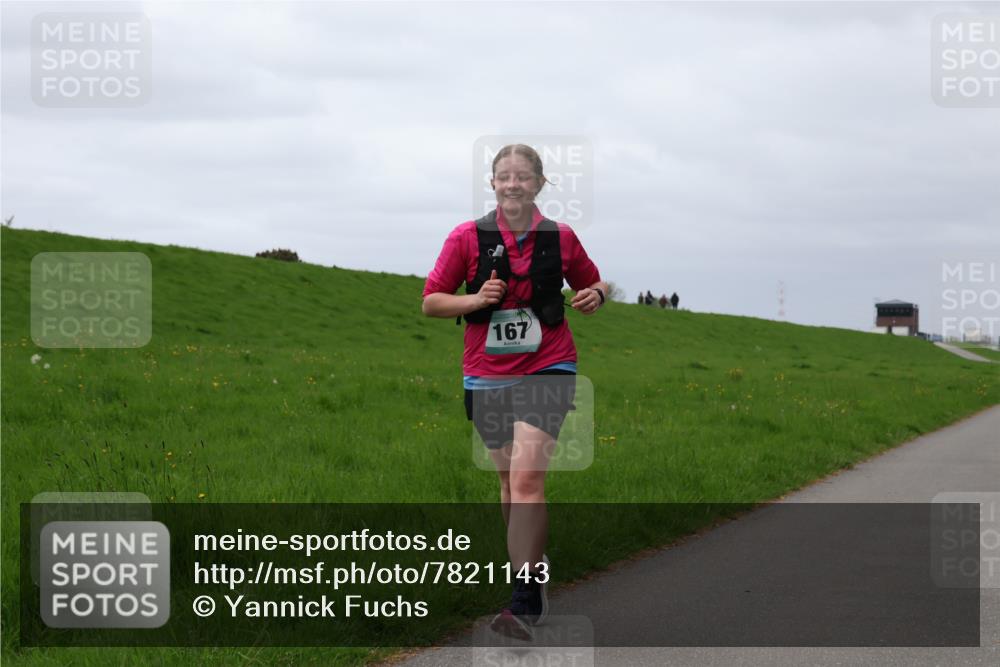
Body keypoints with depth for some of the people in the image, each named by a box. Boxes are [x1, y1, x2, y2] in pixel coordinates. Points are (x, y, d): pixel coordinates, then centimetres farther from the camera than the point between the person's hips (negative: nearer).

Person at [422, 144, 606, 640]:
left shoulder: (560, 238, 0)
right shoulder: (467, 237, -2)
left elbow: (591, 283, 16)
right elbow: (430, 302, 1)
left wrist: (595, 296, -7)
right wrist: (476, 299, -16)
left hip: (547, 370, -2)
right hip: (486, 375, 3)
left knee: (526, 477, -16)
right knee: (509, 479, 15)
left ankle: (526, 602, -18)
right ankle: (532, 564, 35)